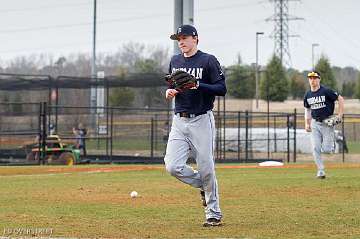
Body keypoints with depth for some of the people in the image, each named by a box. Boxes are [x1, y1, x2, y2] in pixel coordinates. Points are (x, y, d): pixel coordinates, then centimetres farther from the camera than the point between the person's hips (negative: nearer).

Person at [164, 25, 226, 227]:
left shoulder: (208, 60, -5)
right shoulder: (175, 61, 14)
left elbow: (222, 89, -11)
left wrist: (198, 85, -23)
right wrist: (170, 91, 2)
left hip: (201, 121, -5)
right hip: (179, 121, 5)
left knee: (206, 168, -3)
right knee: (173, 166, -8)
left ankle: (214, 214, 10)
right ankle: (203, 185, 19)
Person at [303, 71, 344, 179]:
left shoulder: (326, 91, -11)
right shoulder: (307, 95, 6)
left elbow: (340, 99, -6)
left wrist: (340, 116, -11)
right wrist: (307, 123, 8)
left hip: (327, 122, -4)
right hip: (315, 123, 4)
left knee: (326, 149, -9)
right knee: (315, 148, -6)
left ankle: (334, 141, 25)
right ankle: (321, 171, 2)